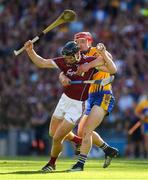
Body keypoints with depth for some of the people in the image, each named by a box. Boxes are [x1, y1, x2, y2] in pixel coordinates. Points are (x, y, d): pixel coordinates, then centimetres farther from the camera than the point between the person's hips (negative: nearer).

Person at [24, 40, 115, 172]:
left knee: (57, 138, -5)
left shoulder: (91, 62, -19)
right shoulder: (65, 62, -6)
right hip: (64, 100, 6)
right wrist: (30, 51, -17)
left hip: (77, 105, -6)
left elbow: (113, 69, -22)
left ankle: (52, 163, 21)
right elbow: (42, 63, -3)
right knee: (53, 132, 21)